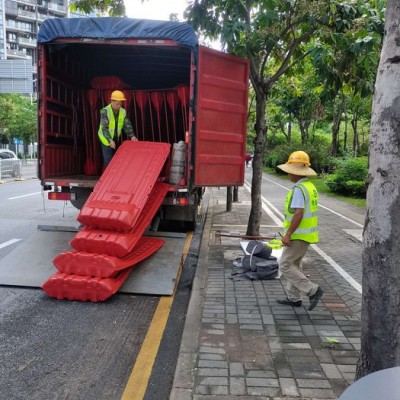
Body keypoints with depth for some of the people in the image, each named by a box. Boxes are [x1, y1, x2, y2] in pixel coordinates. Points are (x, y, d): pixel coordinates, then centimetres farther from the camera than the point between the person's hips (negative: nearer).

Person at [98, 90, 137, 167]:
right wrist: (110, 140, -35)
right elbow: (104, 128, -25)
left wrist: (132, 136, -18)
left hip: (116, 139, 5)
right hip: (106, 139, -5)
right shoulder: (105, 111, -20)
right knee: (109, 161, -7)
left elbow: (127, 125, -3)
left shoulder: (123, 111, -4)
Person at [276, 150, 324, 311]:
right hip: (306, 234, 10)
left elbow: (298, 214, -28)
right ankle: (294, 298, 25)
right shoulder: (310, 187, 10)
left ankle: (313, 290, -1)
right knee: (294, 265, 17)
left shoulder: (299, 189, -21)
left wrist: (287, 234, -22)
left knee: (285, 265, -2)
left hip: (299, 235, -10)